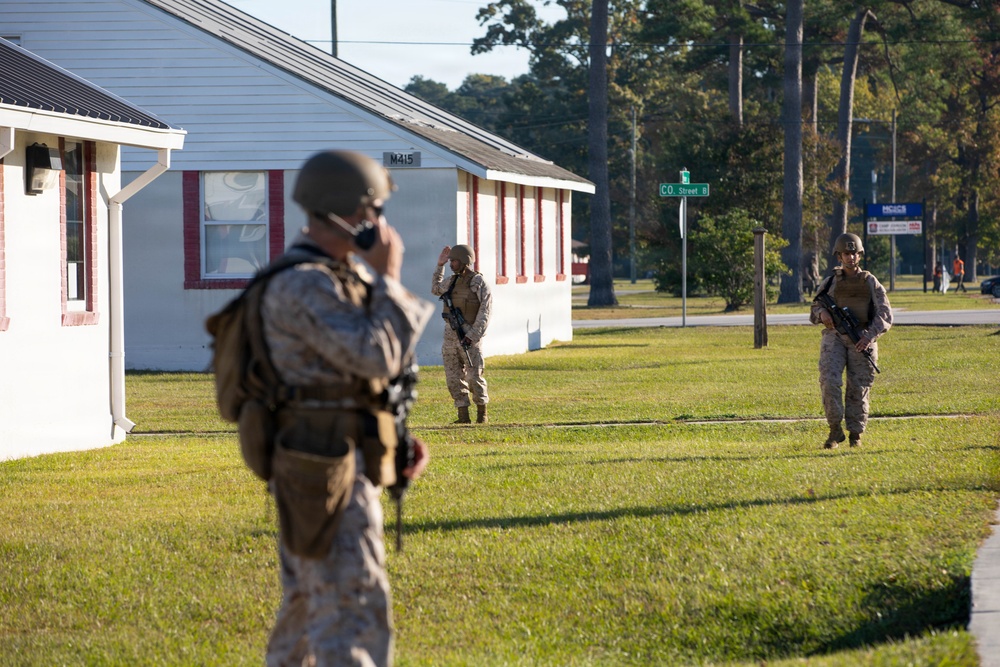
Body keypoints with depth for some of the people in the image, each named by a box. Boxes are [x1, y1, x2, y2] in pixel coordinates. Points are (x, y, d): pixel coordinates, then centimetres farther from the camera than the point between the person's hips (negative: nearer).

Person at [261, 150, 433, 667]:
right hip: (328, 473, -10)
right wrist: (388, 277, -14)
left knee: (310, 607, 16)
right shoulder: (302, 285, -19)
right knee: (355, 614, -12)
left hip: (320, 470, 10)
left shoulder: (339, 277, 15)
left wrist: (398, 439, 13)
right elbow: (376, 359, -24)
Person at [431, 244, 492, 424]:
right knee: (453, 378, 3)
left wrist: (472, 335, -19)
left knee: (474, 377, -4)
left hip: (470, 336, -7)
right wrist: (439, 266, 23)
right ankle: (463, 416, 7)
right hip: (451, 335, 7)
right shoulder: (452, 281, 12)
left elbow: (485, 311, -13)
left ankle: (482, 413, 12)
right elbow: (435, 289, 33)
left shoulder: (479, 282, -8)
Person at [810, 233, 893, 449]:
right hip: (834, 336, 0)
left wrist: (870, 335, -14)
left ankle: (855, 433, 12)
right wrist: (821, 313, -8)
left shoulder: (870, 283, 9)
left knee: (858, 387, 0)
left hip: (861, 340, 0)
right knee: (829, 380, -18)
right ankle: (835, 429, -10)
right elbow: (813, 311, 18)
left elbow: (885, 315, 2)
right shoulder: (830, 282, 12)